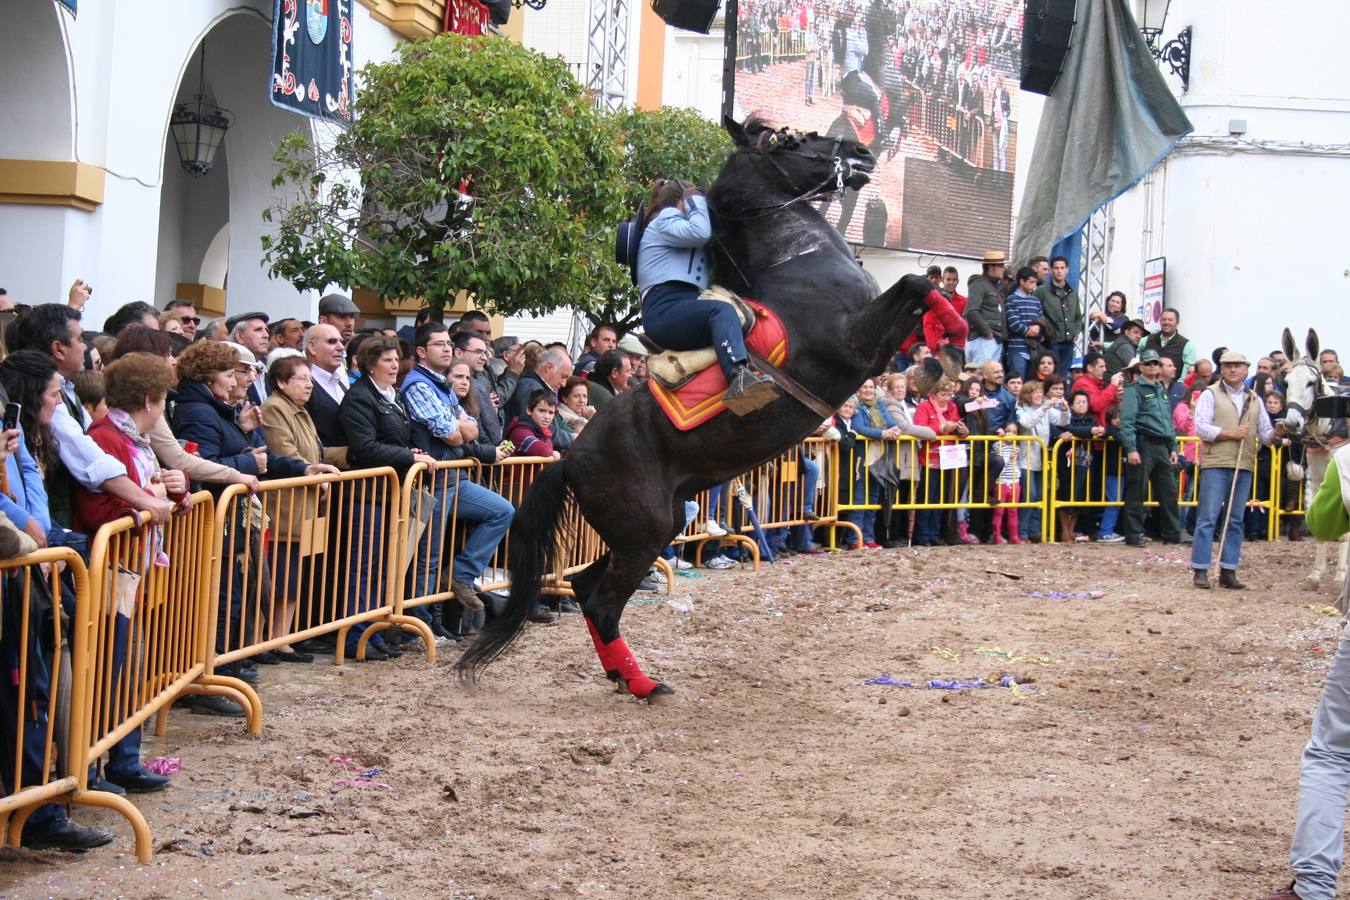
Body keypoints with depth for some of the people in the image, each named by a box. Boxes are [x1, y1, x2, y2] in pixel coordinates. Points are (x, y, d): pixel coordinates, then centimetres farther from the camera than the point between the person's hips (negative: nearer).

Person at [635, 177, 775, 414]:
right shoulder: (664, 222, 6)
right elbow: (699, 232, -14)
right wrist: (696, 200, 4)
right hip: (665, 312, -11)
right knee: (722, 312, -36)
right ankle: (739, 378, -60)